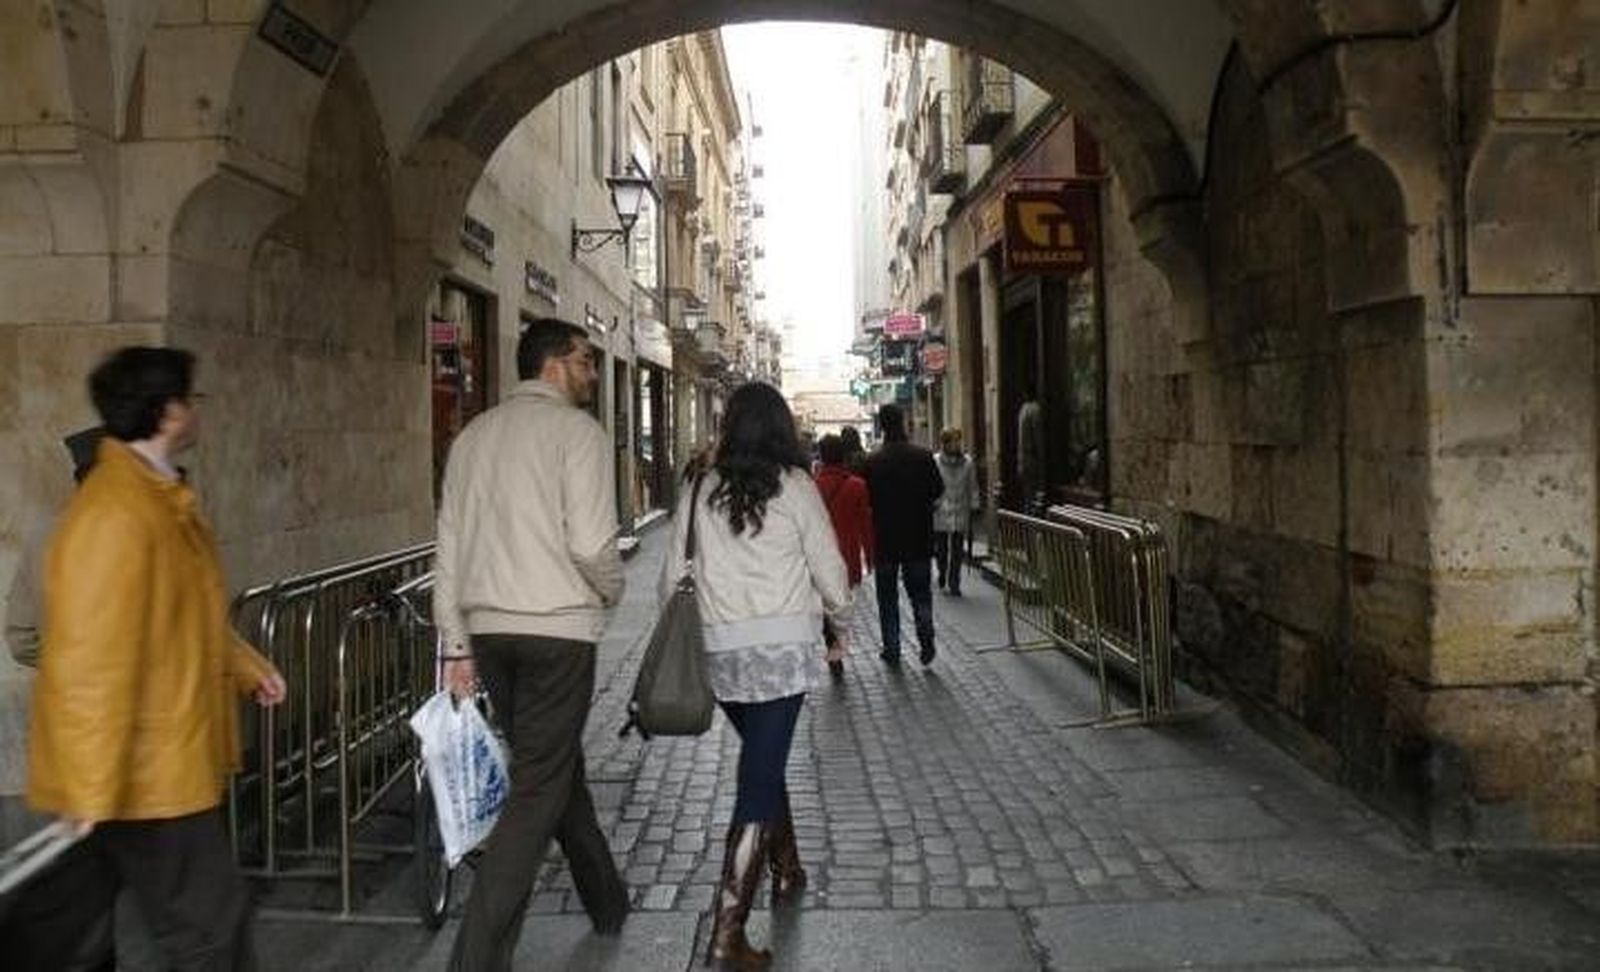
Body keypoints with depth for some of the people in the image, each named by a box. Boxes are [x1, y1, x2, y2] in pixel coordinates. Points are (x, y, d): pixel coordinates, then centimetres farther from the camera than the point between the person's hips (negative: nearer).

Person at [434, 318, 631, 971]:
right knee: (535, 793, -2)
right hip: (557, 629, -7)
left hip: (488, 630, 7)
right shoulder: (576, 430, -6)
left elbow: (448, 551, 12)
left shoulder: (473, 436, 13)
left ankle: (608, 904, 38)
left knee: (559, 766, 21)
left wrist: (457, 646, 15)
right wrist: (611, 592, 5)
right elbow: (591, 544, -15)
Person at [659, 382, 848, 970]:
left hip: (719, 651, 4)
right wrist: (839, 623, 16)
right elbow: (828, 567, -1)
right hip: (782, 645, -4)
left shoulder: (698, 492, 5)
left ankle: (786, 872, 38)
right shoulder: (793, 485, -4)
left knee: (763, 762, 24)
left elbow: (672, 578, 8)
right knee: (759, 779, -4)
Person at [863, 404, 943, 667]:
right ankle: (926, 634, -8)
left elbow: (866, 499, -6)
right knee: (920, 591, 13)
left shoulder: (872, 462, -10)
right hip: (919, 537, 1)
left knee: (887, 596, 10)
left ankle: (892, 649, 11)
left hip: (885, 538, -1)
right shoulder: (923, 456, -6)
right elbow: (938, 490, 3)